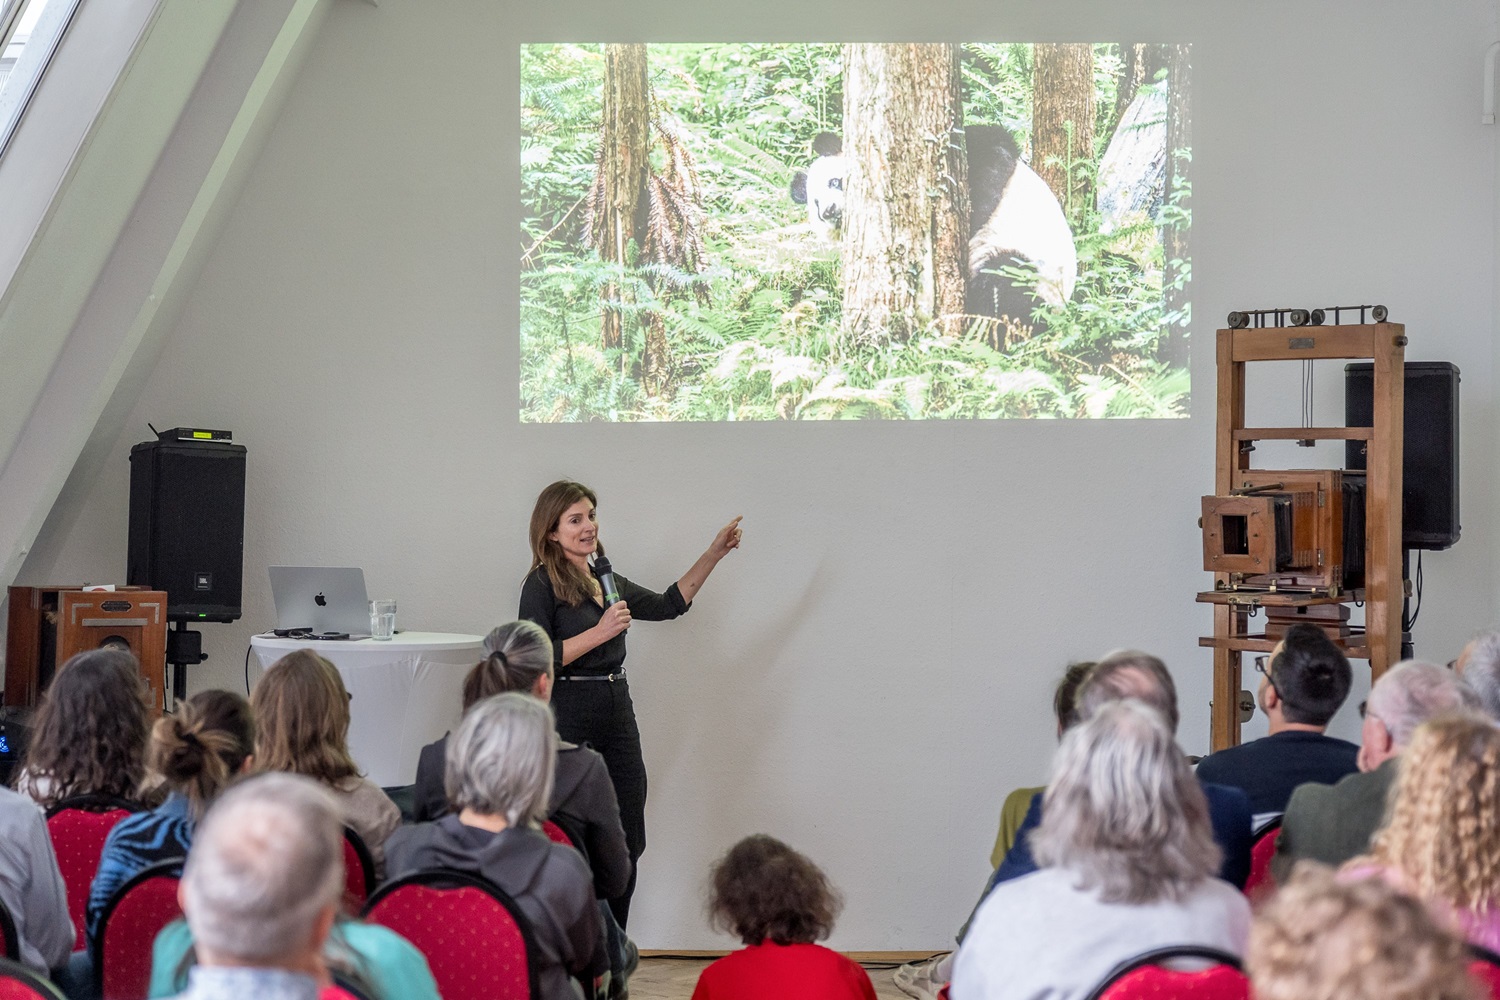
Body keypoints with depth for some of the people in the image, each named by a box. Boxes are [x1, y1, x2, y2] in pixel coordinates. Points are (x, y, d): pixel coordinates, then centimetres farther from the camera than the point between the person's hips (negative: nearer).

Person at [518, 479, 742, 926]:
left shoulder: (607, 582, 15)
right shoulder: (542, 584, -6)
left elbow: (668, 604, 24)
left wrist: (714, 554, 19)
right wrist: (600, 632, -17)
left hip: (618, 720, 7)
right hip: (569, 723, -7)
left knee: (628, 846, 6)